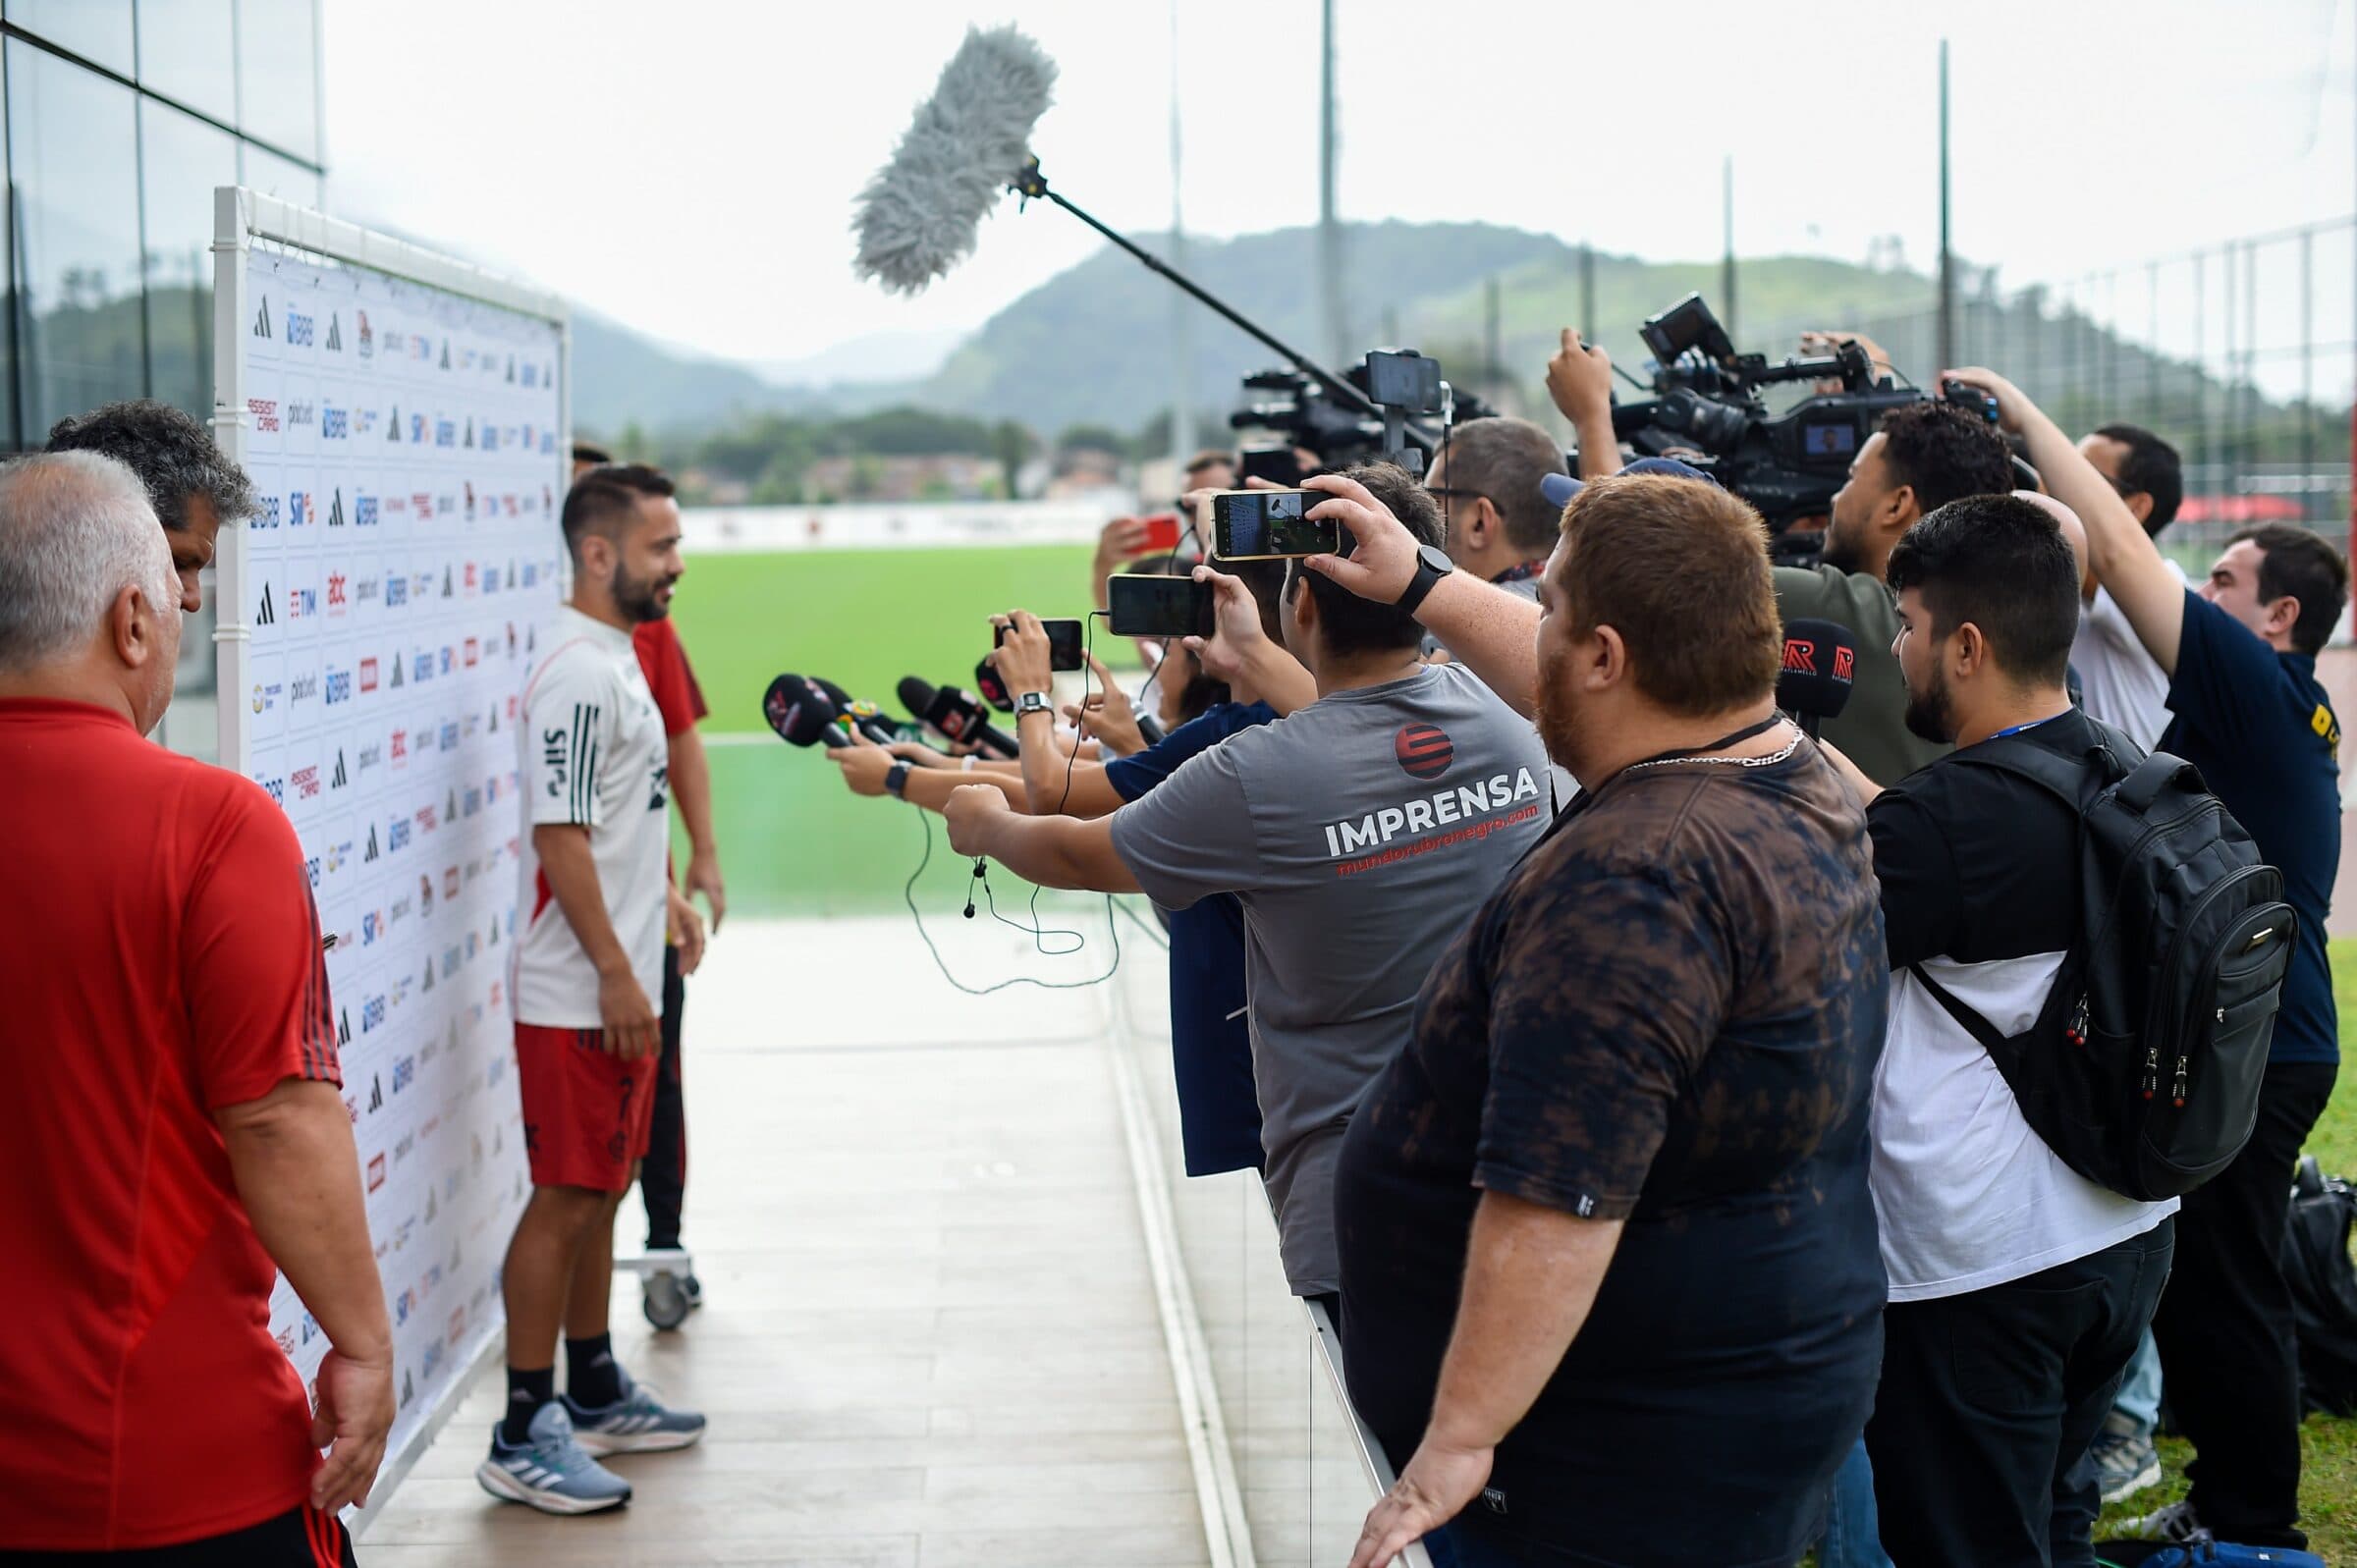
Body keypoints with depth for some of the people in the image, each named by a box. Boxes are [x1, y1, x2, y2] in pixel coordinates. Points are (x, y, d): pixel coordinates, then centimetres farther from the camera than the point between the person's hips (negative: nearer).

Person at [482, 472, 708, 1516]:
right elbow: (558, 836, -22)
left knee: (599, 1193, 17)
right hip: (581, 996, -10)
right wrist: (615, 972, -22)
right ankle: (523, 1439, 0)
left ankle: (594, 1397, 29)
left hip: (617, 988, 10)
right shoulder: (578, 673, -18)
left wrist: (663, 893, 22)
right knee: (565, 1199, -6)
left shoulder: (615, 658, 14)